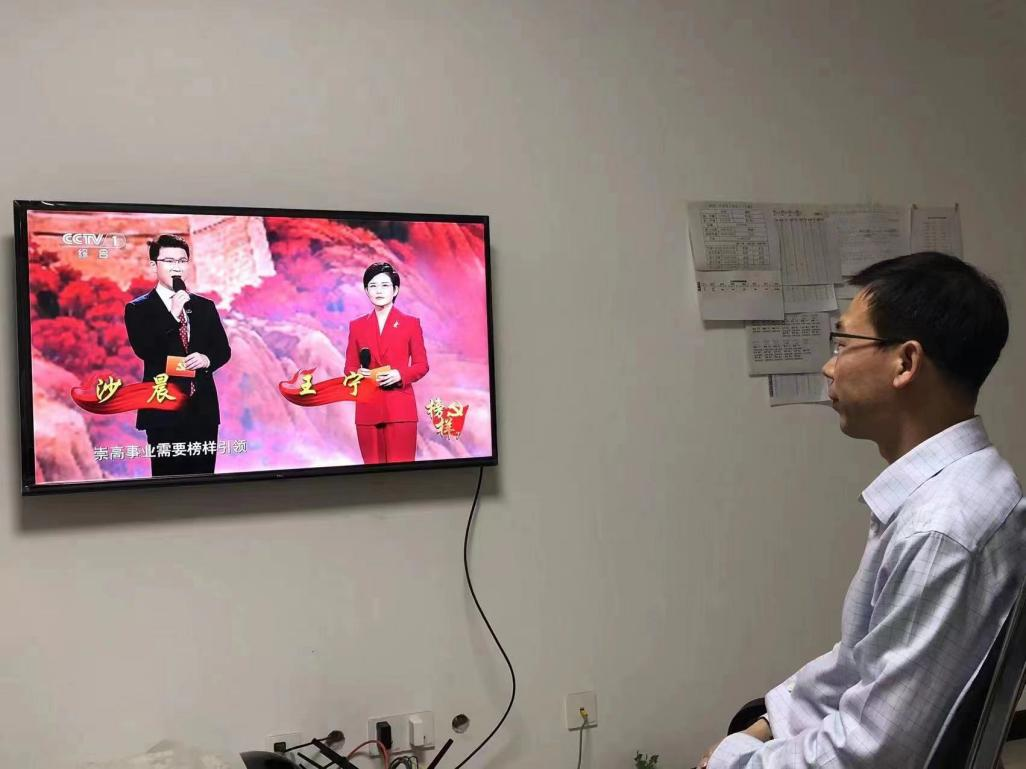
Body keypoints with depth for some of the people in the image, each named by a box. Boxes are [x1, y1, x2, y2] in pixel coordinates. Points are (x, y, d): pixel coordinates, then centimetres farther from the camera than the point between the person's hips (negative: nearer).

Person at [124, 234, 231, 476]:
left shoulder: (205, 306, 13)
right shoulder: (138, 309, 1)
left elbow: (223, 349, 13)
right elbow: (144, 350, -14)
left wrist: (208, 359, -10)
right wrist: (173, 314, -19)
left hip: (203, 408, 4)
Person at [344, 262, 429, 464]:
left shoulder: (411, 323, 5)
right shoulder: (357, 326, 10)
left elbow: (422, 365, 4)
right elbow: (349, 366, 13)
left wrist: (399, 375, -14)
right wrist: (359, 374, -10)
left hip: (400, 408, -2)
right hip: (368, 408, 2)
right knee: (373, 466, 5)